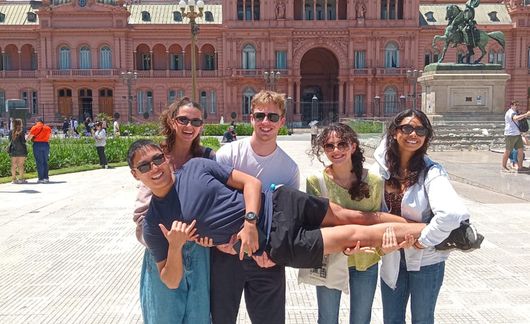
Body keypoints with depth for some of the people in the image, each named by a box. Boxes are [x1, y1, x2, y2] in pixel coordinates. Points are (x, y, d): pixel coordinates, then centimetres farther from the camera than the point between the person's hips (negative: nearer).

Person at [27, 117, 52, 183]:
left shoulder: (35, 127, -3)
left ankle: (41, 178, -2)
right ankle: (46, 177, 12)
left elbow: (28, 138, -5)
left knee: (39, 162, -1)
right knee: (45, 162, 12)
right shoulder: (48, 128, 9)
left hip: (37, 144, -4)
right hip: (46, 144, 4)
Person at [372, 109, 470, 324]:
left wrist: (424, 240, -24)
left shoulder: (431, 172, -19)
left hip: (425, 260, -4)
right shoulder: (384, 167, -5)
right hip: (392, 258, 4)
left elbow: (452, 213, -34)